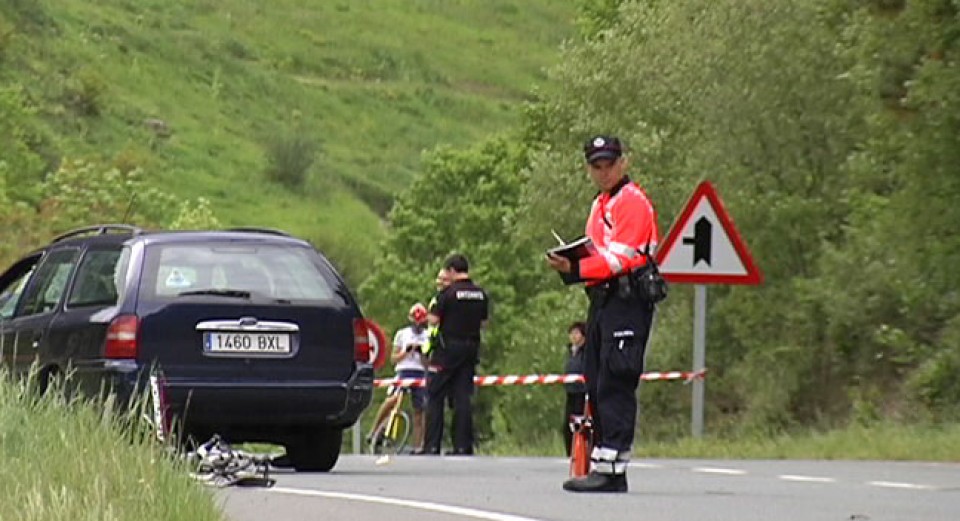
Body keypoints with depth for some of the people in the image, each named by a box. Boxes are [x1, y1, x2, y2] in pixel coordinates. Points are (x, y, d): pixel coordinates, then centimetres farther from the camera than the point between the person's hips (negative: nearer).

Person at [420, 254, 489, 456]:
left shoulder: (449, 293, -11)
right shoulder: (481, 294, 7)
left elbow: (434, 320, -13)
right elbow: (483, 323, 12)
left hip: (448, 348, -5)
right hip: (471, 348, 5)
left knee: (435, 397, 1)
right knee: (463, 397, 6)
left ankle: (432, 446, -4)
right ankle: (463, 446, 2)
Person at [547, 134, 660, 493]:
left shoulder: (632, 201, -8)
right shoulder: (601, 205, 23)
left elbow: (621, 258, -17)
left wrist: (577, 270, -25)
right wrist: (570, 264, 4)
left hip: (627, 300, -10)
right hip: (602, 299, 10)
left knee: (614, 385, -14)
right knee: (596, 386, 8)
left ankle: (610, 468, -18)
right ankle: (603, 468, 11)